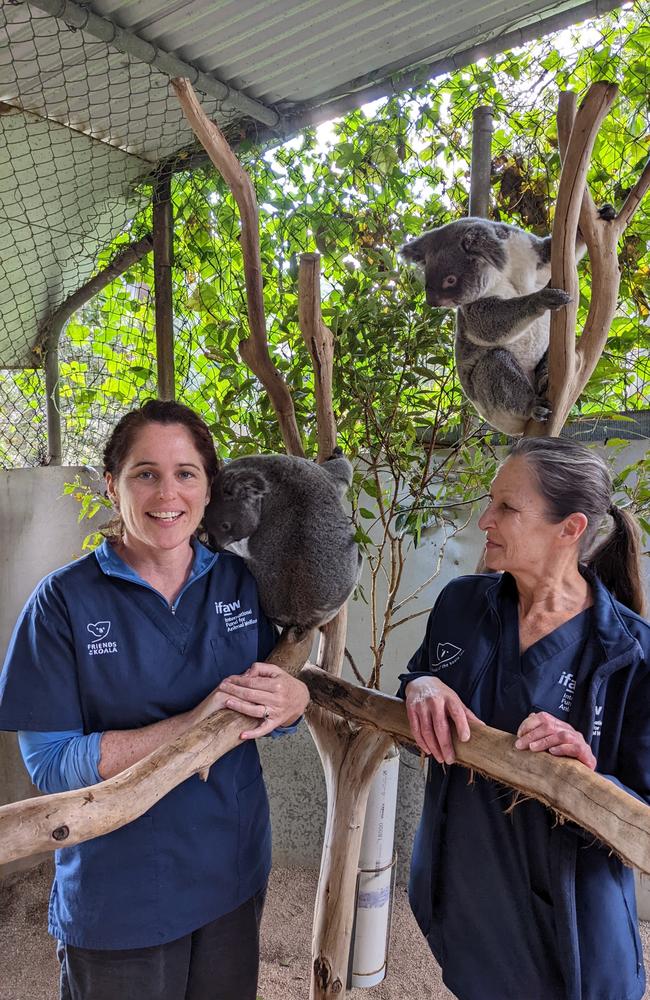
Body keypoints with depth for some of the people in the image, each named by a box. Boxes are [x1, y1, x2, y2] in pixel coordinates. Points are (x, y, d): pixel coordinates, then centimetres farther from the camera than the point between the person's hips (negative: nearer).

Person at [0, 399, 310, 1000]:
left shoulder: (241, 582, -5)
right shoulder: (65, 600, -15)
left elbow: (270, 700, 3)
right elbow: (50, 764, -17)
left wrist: (293, 700, -21)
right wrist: (192, 722, -29)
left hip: (234, 873, 4)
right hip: (118, 897, -3)